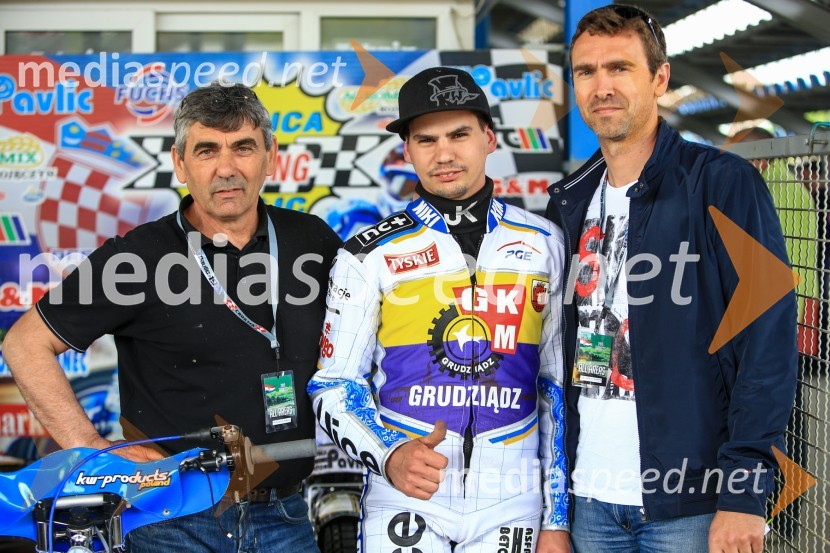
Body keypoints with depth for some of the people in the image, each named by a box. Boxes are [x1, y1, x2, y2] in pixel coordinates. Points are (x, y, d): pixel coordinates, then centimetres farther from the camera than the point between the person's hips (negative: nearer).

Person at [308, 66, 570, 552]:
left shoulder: (545, 245, 4)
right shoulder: (370, 255, -1)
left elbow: (558, 388, 7)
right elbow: (334, 385, 1)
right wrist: (389, 455, -18)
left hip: (511, 508, 2)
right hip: (404, 504, -1)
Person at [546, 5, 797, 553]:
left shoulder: (724, 183, -8)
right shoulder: (568, 203, 9)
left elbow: (768, 341, -12)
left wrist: (744, 493, -16)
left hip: (691, 504, -5)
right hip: (591, 500, 5)